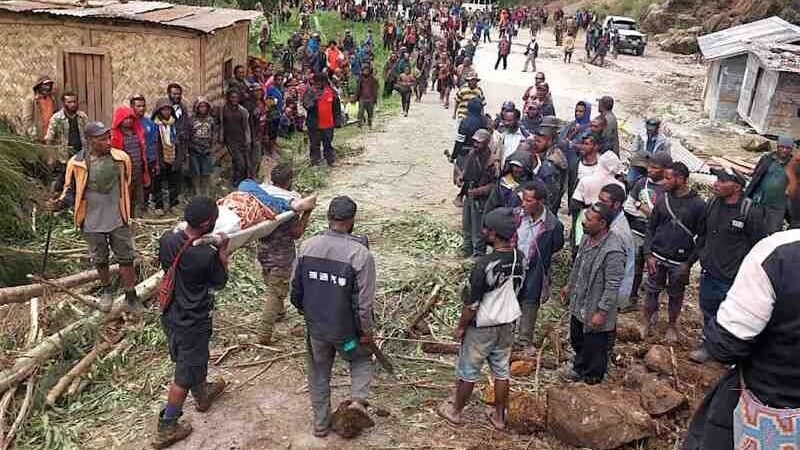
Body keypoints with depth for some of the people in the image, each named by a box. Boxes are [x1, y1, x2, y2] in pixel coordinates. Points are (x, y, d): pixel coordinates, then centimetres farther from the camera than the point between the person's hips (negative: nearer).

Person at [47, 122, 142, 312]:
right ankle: (106, 290, 40)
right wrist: (60, 203, -21)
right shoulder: (77, 162, -14)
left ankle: (131, 296, 19)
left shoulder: (121, 158, -10)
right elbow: (70, 190, 0)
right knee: (100, 259, 17)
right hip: (93, 222, 0)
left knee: (126, 258, 7)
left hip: (118, 220, 0)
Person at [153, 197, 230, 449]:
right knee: (185, 375, 11)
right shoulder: (208, 256, -29)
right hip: (192, 324, -7)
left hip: (170, 316, 7)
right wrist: (223, 251, -4)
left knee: (192, 360, 29)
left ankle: (202, 395, 53)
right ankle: (166, 429, 22)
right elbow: (219, 283, -9)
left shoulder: (167, 240, -13)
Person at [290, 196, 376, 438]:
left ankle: (321, 423, 33)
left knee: (319, 373, 22)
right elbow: (364, 301, -18)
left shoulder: (307, 247, -10)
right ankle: (358, 398, 8)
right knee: (362, 358, 27)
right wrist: (366, 331, -3)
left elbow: (295, 288, 1)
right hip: (346, 329, -3)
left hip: (315, 327, 3)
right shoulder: (360, 254, -22)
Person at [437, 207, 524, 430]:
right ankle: (499, 416, 34)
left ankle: (456, 412, 33)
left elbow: (472, 305, -23)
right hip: (507, 324, 6)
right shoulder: (519, 257, -10)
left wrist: (460, 326, -7)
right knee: (502, 370, 19)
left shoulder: (484, 265, -31)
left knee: (468, 371, 14)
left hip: (481, 328, -6)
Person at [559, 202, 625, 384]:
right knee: (577, 341, 28)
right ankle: (579, 368, 51)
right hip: (578, 304, 8)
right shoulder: (588, 237, -5)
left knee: (594, 347, 14)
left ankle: (591, 378, 38)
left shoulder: (613, 251, -32)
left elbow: (612, 286, -27)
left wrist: (602, 312, -23)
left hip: (595, 310, -8)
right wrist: (570, 285, 22)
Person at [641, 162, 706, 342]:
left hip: (680, 262, -2)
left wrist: (689, 262, -11)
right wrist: (648, 255, -3)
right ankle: (648, 319, 30)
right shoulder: (663, 199, -1)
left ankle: (672, 325, 33)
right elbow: (651, 228, 5)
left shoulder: (698, 204, -10)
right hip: (657, 257, 2)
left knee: (676, 296, 13)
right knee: (652, 291, 10)